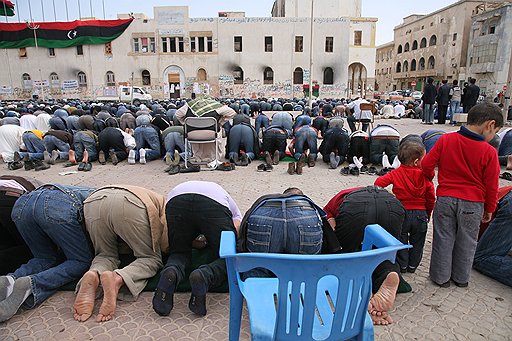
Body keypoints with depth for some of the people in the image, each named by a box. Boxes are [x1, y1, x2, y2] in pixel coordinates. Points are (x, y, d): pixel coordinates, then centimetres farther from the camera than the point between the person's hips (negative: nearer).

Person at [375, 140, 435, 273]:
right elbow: (431, 198, -1)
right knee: (417, 243, 18)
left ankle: (402, 266, 23)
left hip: (402, 213, -1)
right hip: (420, 214, 1)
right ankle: (412, 266, 29)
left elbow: (379, 182, -19)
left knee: (401, 242, 15)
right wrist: (428, 214, 14)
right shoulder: (424, 176, -6)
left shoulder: (396, 173, -8)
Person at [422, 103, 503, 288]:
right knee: (466, 242, 17)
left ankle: (441, 276, 23)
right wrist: (489, 210, 9)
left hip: (445, 199, 1)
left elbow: (426, 164, -4)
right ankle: (461, 278, 32)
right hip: (473, 204, -1)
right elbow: (491, 186, -5)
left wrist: (430, 175, 18)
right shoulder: (489, 152, -11)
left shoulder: (445, 139, -7)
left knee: (443, 239, 13)